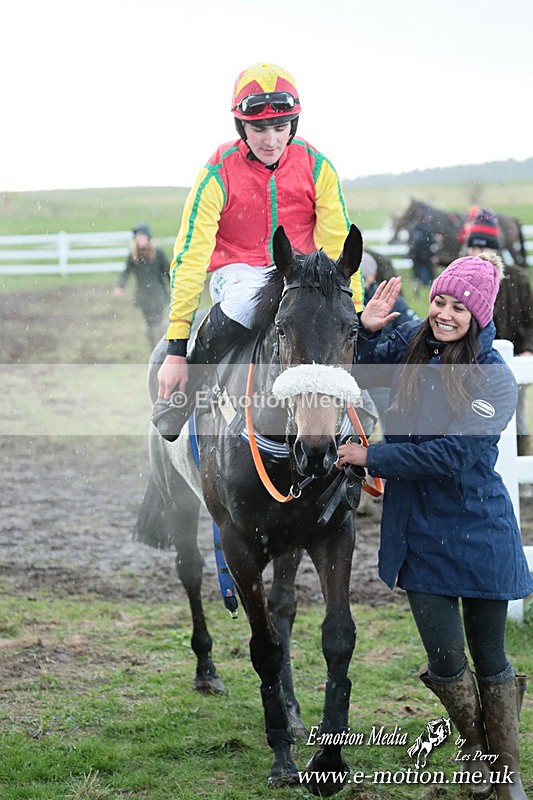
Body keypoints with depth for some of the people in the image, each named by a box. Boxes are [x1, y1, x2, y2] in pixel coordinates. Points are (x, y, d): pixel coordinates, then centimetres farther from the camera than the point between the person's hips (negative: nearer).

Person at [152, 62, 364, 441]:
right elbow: (191, 256, -17)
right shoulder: (218, 174, -15)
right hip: (236, 271, -3)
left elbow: (338, 244, -3)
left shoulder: (316, 167, -8)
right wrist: (176, 348, -21)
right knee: (245, 302, -37)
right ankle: (178, 396, -17)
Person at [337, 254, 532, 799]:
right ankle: (474, 748, 32)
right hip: (419, 529, 3)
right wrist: (366, 328, -6)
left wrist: (371, 457, -17)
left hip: (477, 532, -3)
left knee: (489, 657, 8)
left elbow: (451, 454, -21)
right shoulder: (410, 345, 0)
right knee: (444, 660, 5)